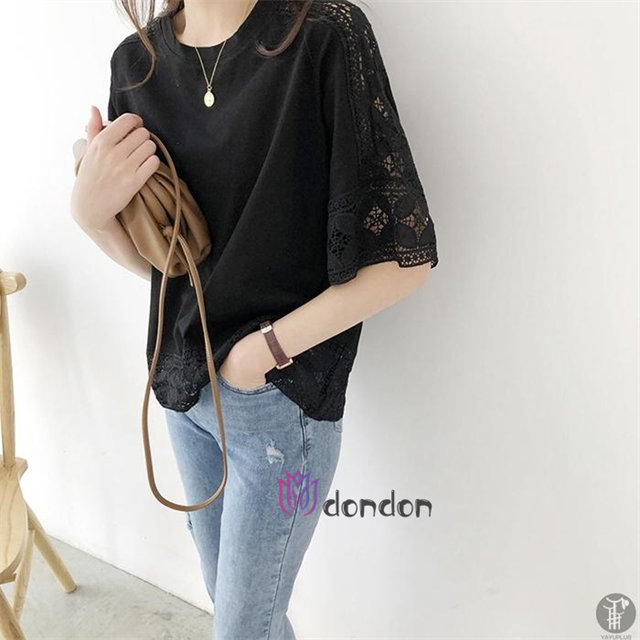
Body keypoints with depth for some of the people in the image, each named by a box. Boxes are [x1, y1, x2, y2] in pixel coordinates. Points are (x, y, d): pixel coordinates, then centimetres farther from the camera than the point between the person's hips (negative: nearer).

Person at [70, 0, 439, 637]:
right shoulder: (136, 60, 2)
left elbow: (406, 258, -17)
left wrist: (267, 347, -15)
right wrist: (90, 209, -13)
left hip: (281, 399, -6)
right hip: (184, 387, 6)